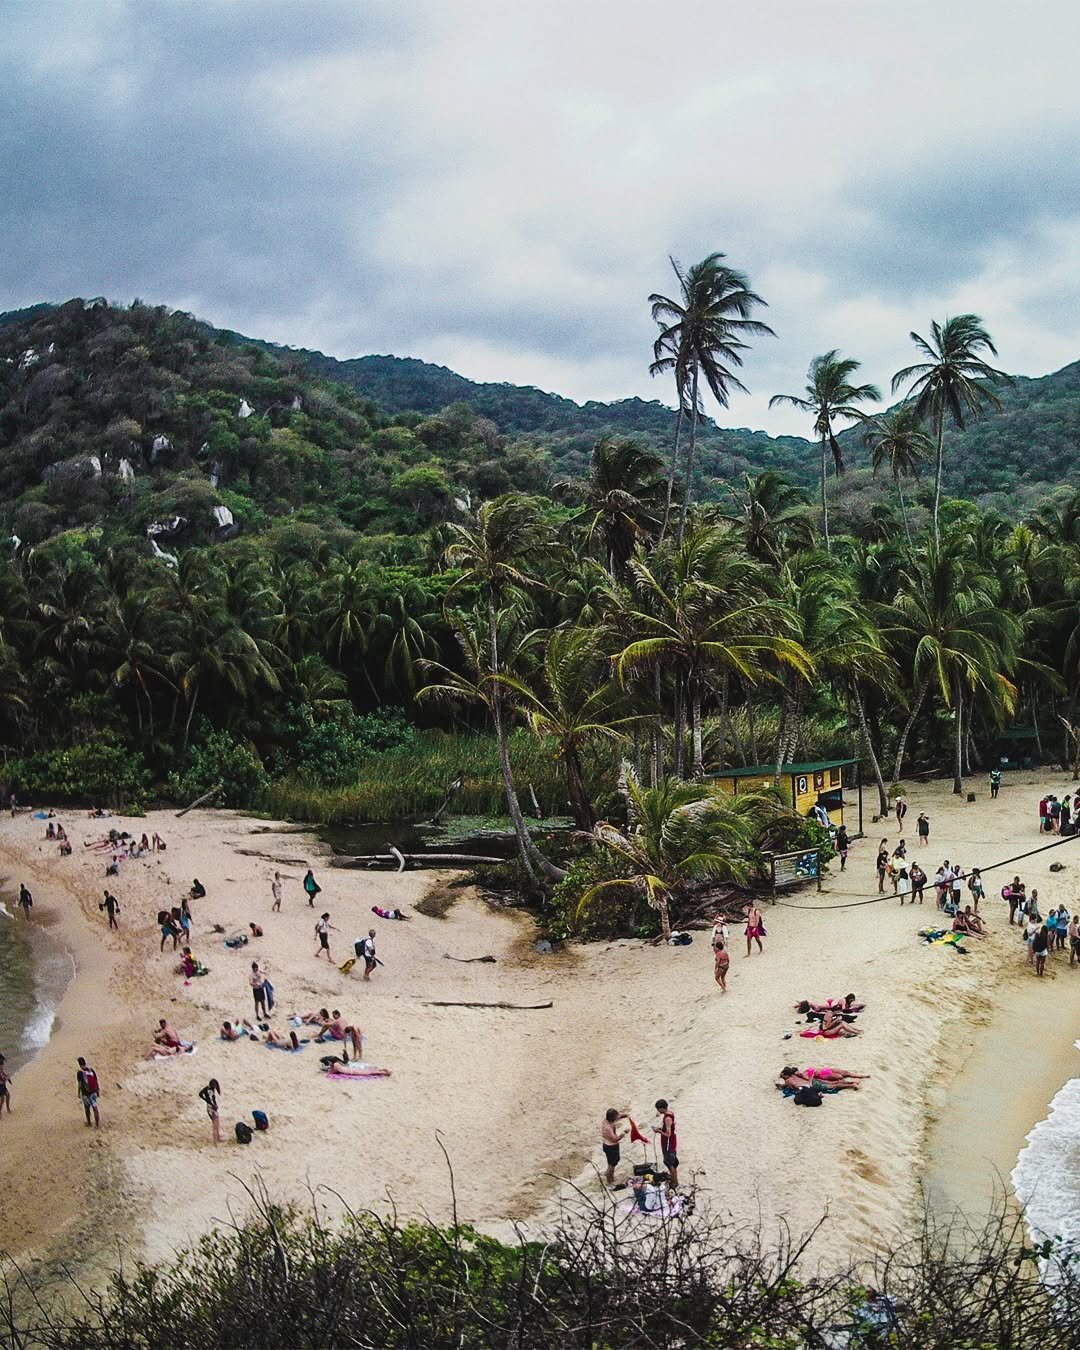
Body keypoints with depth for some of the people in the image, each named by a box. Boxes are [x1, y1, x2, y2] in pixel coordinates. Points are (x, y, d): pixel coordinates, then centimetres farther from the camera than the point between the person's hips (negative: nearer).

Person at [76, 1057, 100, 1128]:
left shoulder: (79, 1072, -12)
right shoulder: (92, 1070, -1)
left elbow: (79, 1084, -10)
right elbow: (96, 1082, 4)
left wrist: (79, 1093, 0)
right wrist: (98, 1091, 14)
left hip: (85, 1093, -3)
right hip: (93, 1092, 3)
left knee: (87, 1108, 15)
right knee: (94, 1107, 6)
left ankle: (88, 1122, 28)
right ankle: (97, 1123, 2)